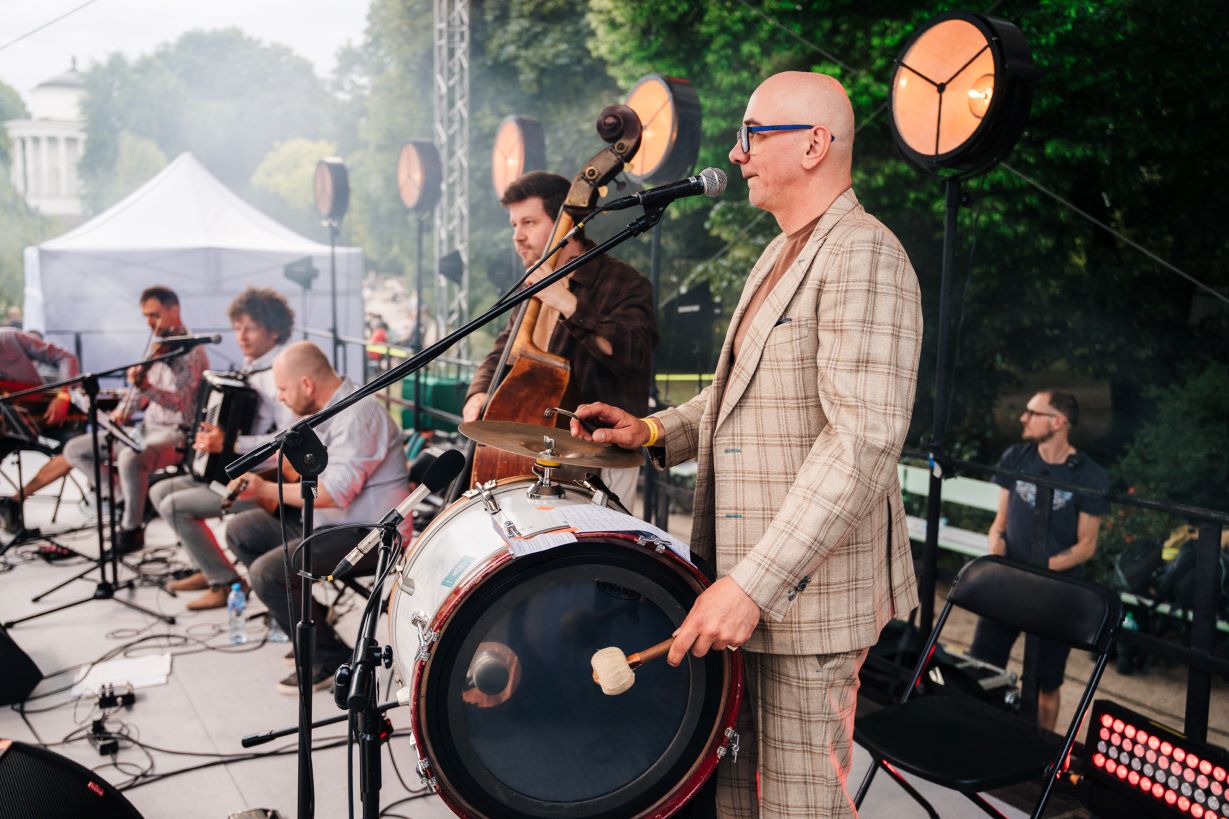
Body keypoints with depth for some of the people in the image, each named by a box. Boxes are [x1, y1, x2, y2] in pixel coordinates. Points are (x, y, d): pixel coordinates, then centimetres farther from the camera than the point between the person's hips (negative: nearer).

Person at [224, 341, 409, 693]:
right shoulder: (322, 410, 11)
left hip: (369, 532, -11)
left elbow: (336, 492, -29)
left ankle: (333, 659, -5)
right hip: (325, 517, 11)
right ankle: (309, 618, 13)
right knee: (239, 531, 10)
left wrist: (266, 489, -23)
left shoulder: (358, 414, -21)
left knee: (266, 572, -22)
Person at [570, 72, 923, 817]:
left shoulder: (863, 257, -16)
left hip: (806, 585, -9)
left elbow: (864, 441, -26)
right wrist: (654, 432, 8)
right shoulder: (783, 255, 17)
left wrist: (753, 583, -30)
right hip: (743, 571, 9)